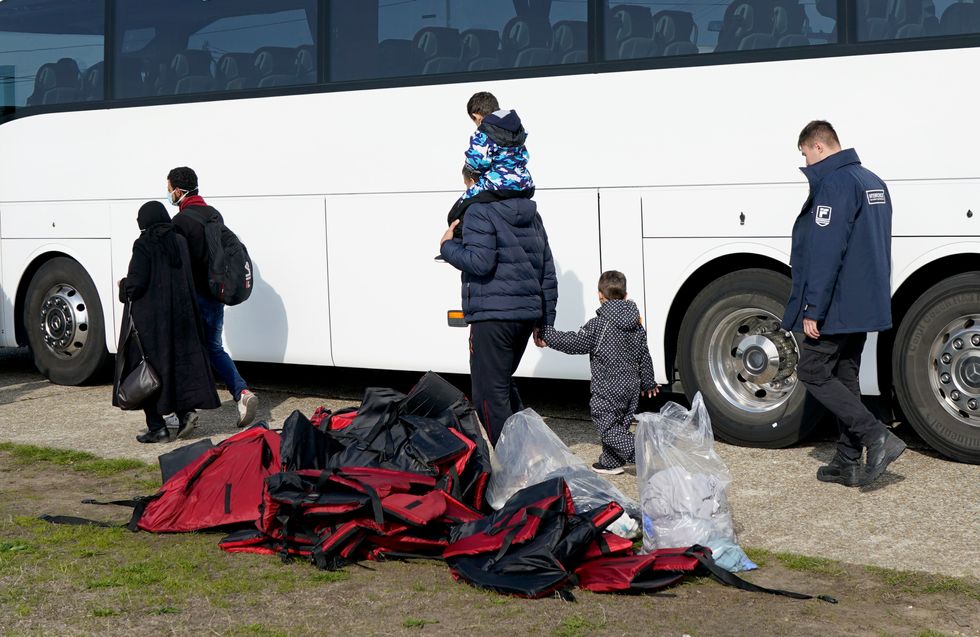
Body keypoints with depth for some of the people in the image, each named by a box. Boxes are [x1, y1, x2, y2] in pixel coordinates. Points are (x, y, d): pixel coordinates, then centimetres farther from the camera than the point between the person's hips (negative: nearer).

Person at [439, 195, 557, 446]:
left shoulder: (480, 213, -9)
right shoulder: (532, 216, 16)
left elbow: (480, 262, -20)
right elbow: (548, 273, 17)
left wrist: (447, 246, -3)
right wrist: (544, 321, 21)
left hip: (493, 316, -9)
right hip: (527, 313, 9)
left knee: (489, 391, -3)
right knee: (504, 382, 24)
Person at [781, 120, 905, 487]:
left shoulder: (833, 183, -17)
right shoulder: (872, 182, 15)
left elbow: (825, 253, -22)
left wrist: (812, 310, -21)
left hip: (837, 306, -10)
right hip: (865, 305, 10)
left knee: (812, 373, -1)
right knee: (845, 378, 14)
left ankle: (877, 437, -10)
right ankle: (849, 464, 16)